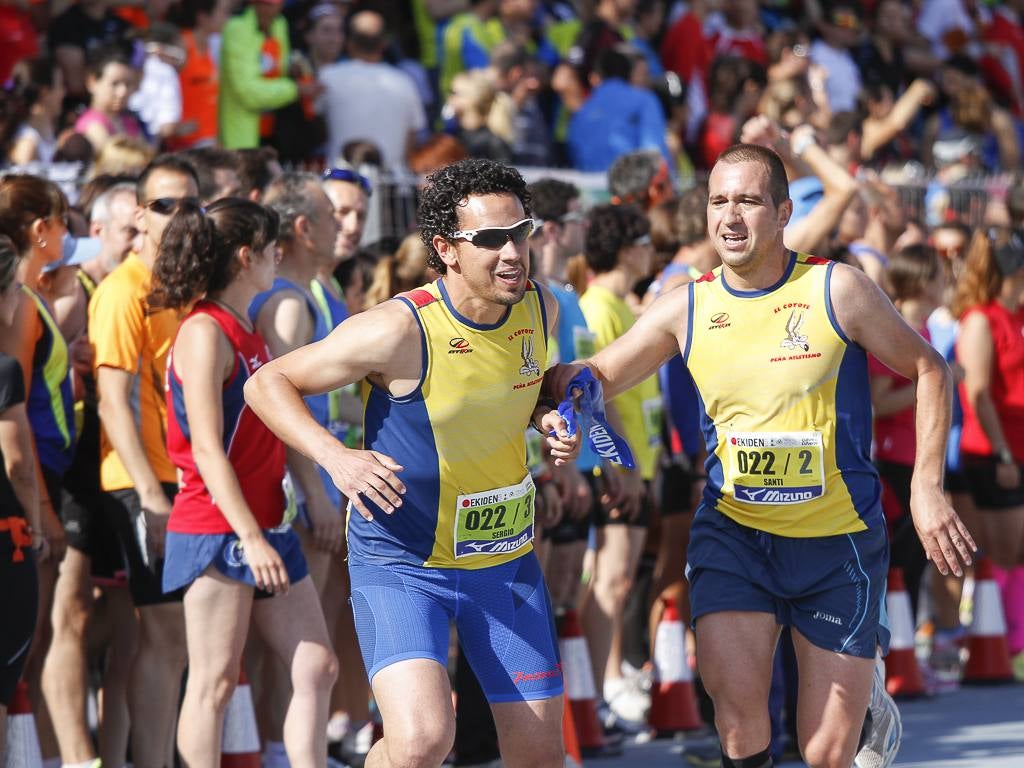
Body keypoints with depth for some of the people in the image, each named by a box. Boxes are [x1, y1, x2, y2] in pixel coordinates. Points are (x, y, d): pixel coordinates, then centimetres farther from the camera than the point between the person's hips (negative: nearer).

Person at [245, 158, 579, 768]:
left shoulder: (540, 308, -4)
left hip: (507, 558, 6)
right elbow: (267, 383, -14)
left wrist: (548, 418, -3)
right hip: (401, 562, -6)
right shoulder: (401, 330, -23)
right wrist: (336, 456, -29)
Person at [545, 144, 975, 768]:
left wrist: (926, 486, -6)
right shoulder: (687, 308, 0)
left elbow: (928, 369, 1)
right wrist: (568, 384, -15)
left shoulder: (836, 289, -9)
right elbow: (599, 376, 9)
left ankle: (867, 694, 39)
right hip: (734, 534, 2)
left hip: (839, 541, -1)